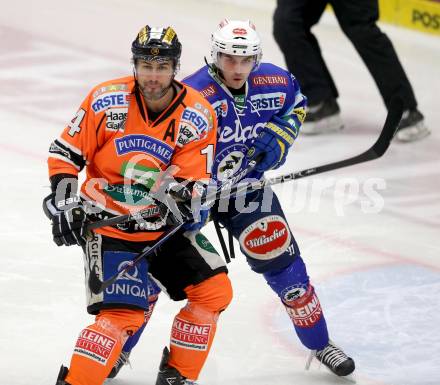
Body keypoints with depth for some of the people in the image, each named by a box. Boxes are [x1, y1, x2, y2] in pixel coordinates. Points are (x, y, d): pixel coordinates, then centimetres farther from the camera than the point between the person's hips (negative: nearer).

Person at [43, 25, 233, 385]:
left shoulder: (198, 116, -8)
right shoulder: (106, 101, -13)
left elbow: (193, 180, -10)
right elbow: (65, 153, -5)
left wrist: (185, 194, -30)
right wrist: (65, 202, -14)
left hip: (165, 225, 5)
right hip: (106, 224, -4)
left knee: (214, 290, 1)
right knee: (123, 313, -18)